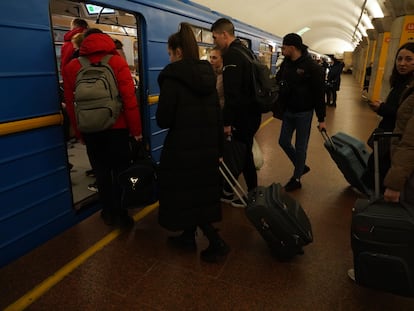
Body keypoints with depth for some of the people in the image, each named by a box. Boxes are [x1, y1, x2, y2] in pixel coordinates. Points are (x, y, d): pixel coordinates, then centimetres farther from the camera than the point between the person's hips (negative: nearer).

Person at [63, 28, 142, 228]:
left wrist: (79, 132, 14)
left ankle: (109, 212, 25)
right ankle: (120, 214, 15)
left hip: (90, 130, 3)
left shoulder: (72, 67, 4)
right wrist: (136, 129, -6)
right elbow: (129, 99, -13)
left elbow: (70, 103, 5)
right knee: (120, 171, 8)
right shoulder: (117, 62, -5)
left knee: (101, 172, 14)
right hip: (117, 128, -3)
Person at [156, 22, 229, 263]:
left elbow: (163, 120, -16)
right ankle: (188, 237, 34)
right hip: (207, 146, 7)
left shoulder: (172, 77, -14)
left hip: (183, 149, -7)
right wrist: (219, 147, 15)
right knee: (201, 193, 17)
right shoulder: (208, 75, 6)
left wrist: (177, 120, 7)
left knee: (185, 196, 8)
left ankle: (217, 242, 9)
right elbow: (218, 116, 8)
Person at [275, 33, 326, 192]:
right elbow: (277, 82, 13)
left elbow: (319, 94, -13)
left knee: (300, 147, 4)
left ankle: (296, 179, 20)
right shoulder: (285, 64, 3)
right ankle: (302, 167, 35)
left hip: (304, 113, -6)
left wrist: (321, 119, -11)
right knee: (284, 142, 13)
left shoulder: (312, 67, -15)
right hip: (288, 111, 7)